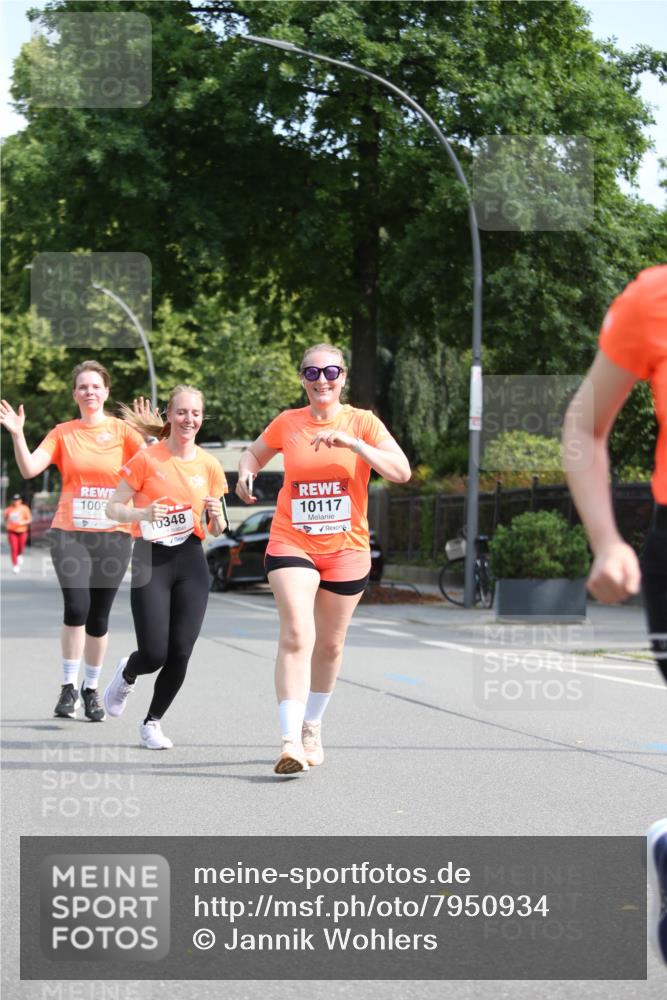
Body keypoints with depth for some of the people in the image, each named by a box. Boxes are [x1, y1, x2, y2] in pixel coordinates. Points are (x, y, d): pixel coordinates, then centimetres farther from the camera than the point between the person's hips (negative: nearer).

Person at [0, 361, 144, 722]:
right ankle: (69, 686, -3)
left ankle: (91, 689, 23)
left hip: (113, 535, 1)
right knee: (76, 606, -18)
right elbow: (29, 469, -6)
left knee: (98, 616, 6)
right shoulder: (63, 433, 4)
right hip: (69, 533, 0)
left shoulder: (122, 430, 2)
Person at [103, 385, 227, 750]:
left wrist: (216, 515, -10)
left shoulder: (209, 466, 5)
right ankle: (127, 674, 28)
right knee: (154, 654, -10)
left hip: (191, 559, 3)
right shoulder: (147, 459, -5)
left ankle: (152, 722, 18)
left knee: (180, 653, -3)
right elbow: (113, 508, -2)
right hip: (151, 559, -3)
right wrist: (143, 514, -21)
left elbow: (217, 529, 13)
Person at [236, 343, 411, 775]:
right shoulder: (287, 423, 1)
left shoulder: (363, 422, -3)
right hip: (291, 543, -1)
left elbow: (402, 471, -15)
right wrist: (246, 473, -3)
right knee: (296, 635, -18)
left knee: (330, 644, 12)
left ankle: (312, 726, 34)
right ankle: (291, 740, -23)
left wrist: (352, 443, -26)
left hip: (347, 549, 1)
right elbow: (255, 452, 21)